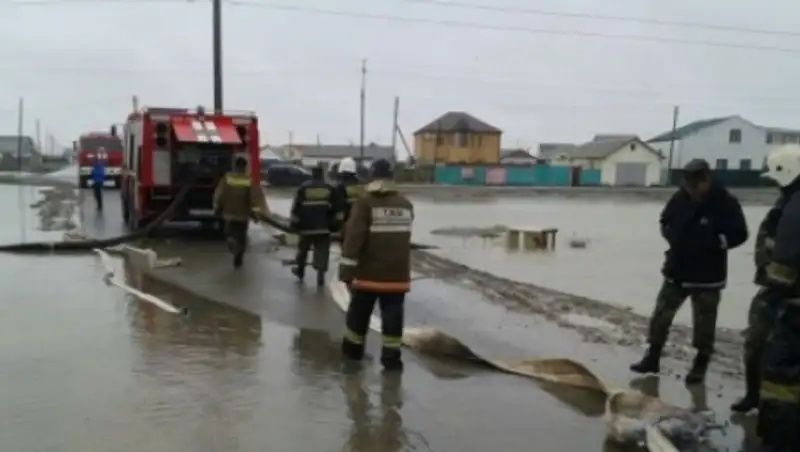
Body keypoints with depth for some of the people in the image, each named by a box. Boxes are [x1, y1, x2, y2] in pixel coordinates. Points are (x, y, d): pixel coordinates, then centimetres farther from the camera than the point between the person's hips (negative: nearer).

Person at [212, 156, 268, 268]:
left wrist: (217, 209, 9)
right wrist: (256, 212, -9)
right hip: (243, 213, 0)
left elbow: (219, 194, -2)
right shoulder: (250, 180, -8)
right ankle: (238, 260, 13)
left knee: (230, 233, 18)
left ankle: (231, 239, -18)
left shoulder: (227, 177, -5)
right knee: (241, 236, 13)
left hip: (229, 212, 0)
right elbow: (255, 197, -14)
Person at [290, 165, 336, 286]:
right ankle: (320, 275, -5)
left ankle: (299, 269, 34)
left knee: (303, 248, 19)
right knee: (322, 251, 2)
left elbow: (296, 207, -2)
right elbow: (334, 209, 3)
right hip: (324, 226, 0)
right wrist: (333, 224, 11)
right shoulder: (330, 189, 3)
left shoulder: (303, 188, -1)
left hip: (306, 226, 0)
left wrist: (294, 222, 5)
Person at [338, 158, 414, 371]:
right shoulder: (406, 205, 6)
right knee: (393, 315, 6)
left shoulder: (364, 202, -9)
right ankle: (391, 356, 7)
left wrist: (347, 271, -11)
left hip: (369, 272, -2)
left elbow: (354, 238, -14)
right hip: (397, 274, 3)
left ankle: (352, 348, 27)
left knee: (359, 312, 14)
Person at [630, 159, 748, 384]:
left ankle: (700, 365, 22)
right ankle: (652, 358, 21)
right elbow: (665, 222, 15)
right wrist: (673, 237, -4)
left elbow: (738, 234, -12)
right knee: (661, 315, 8)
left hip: (707, 276, -4)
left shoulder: (725, 202, -13)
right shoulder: (680, 197, 0)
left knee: (704, 323, 6)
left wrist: (711, 242, -23)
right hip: (676, 271, 4)